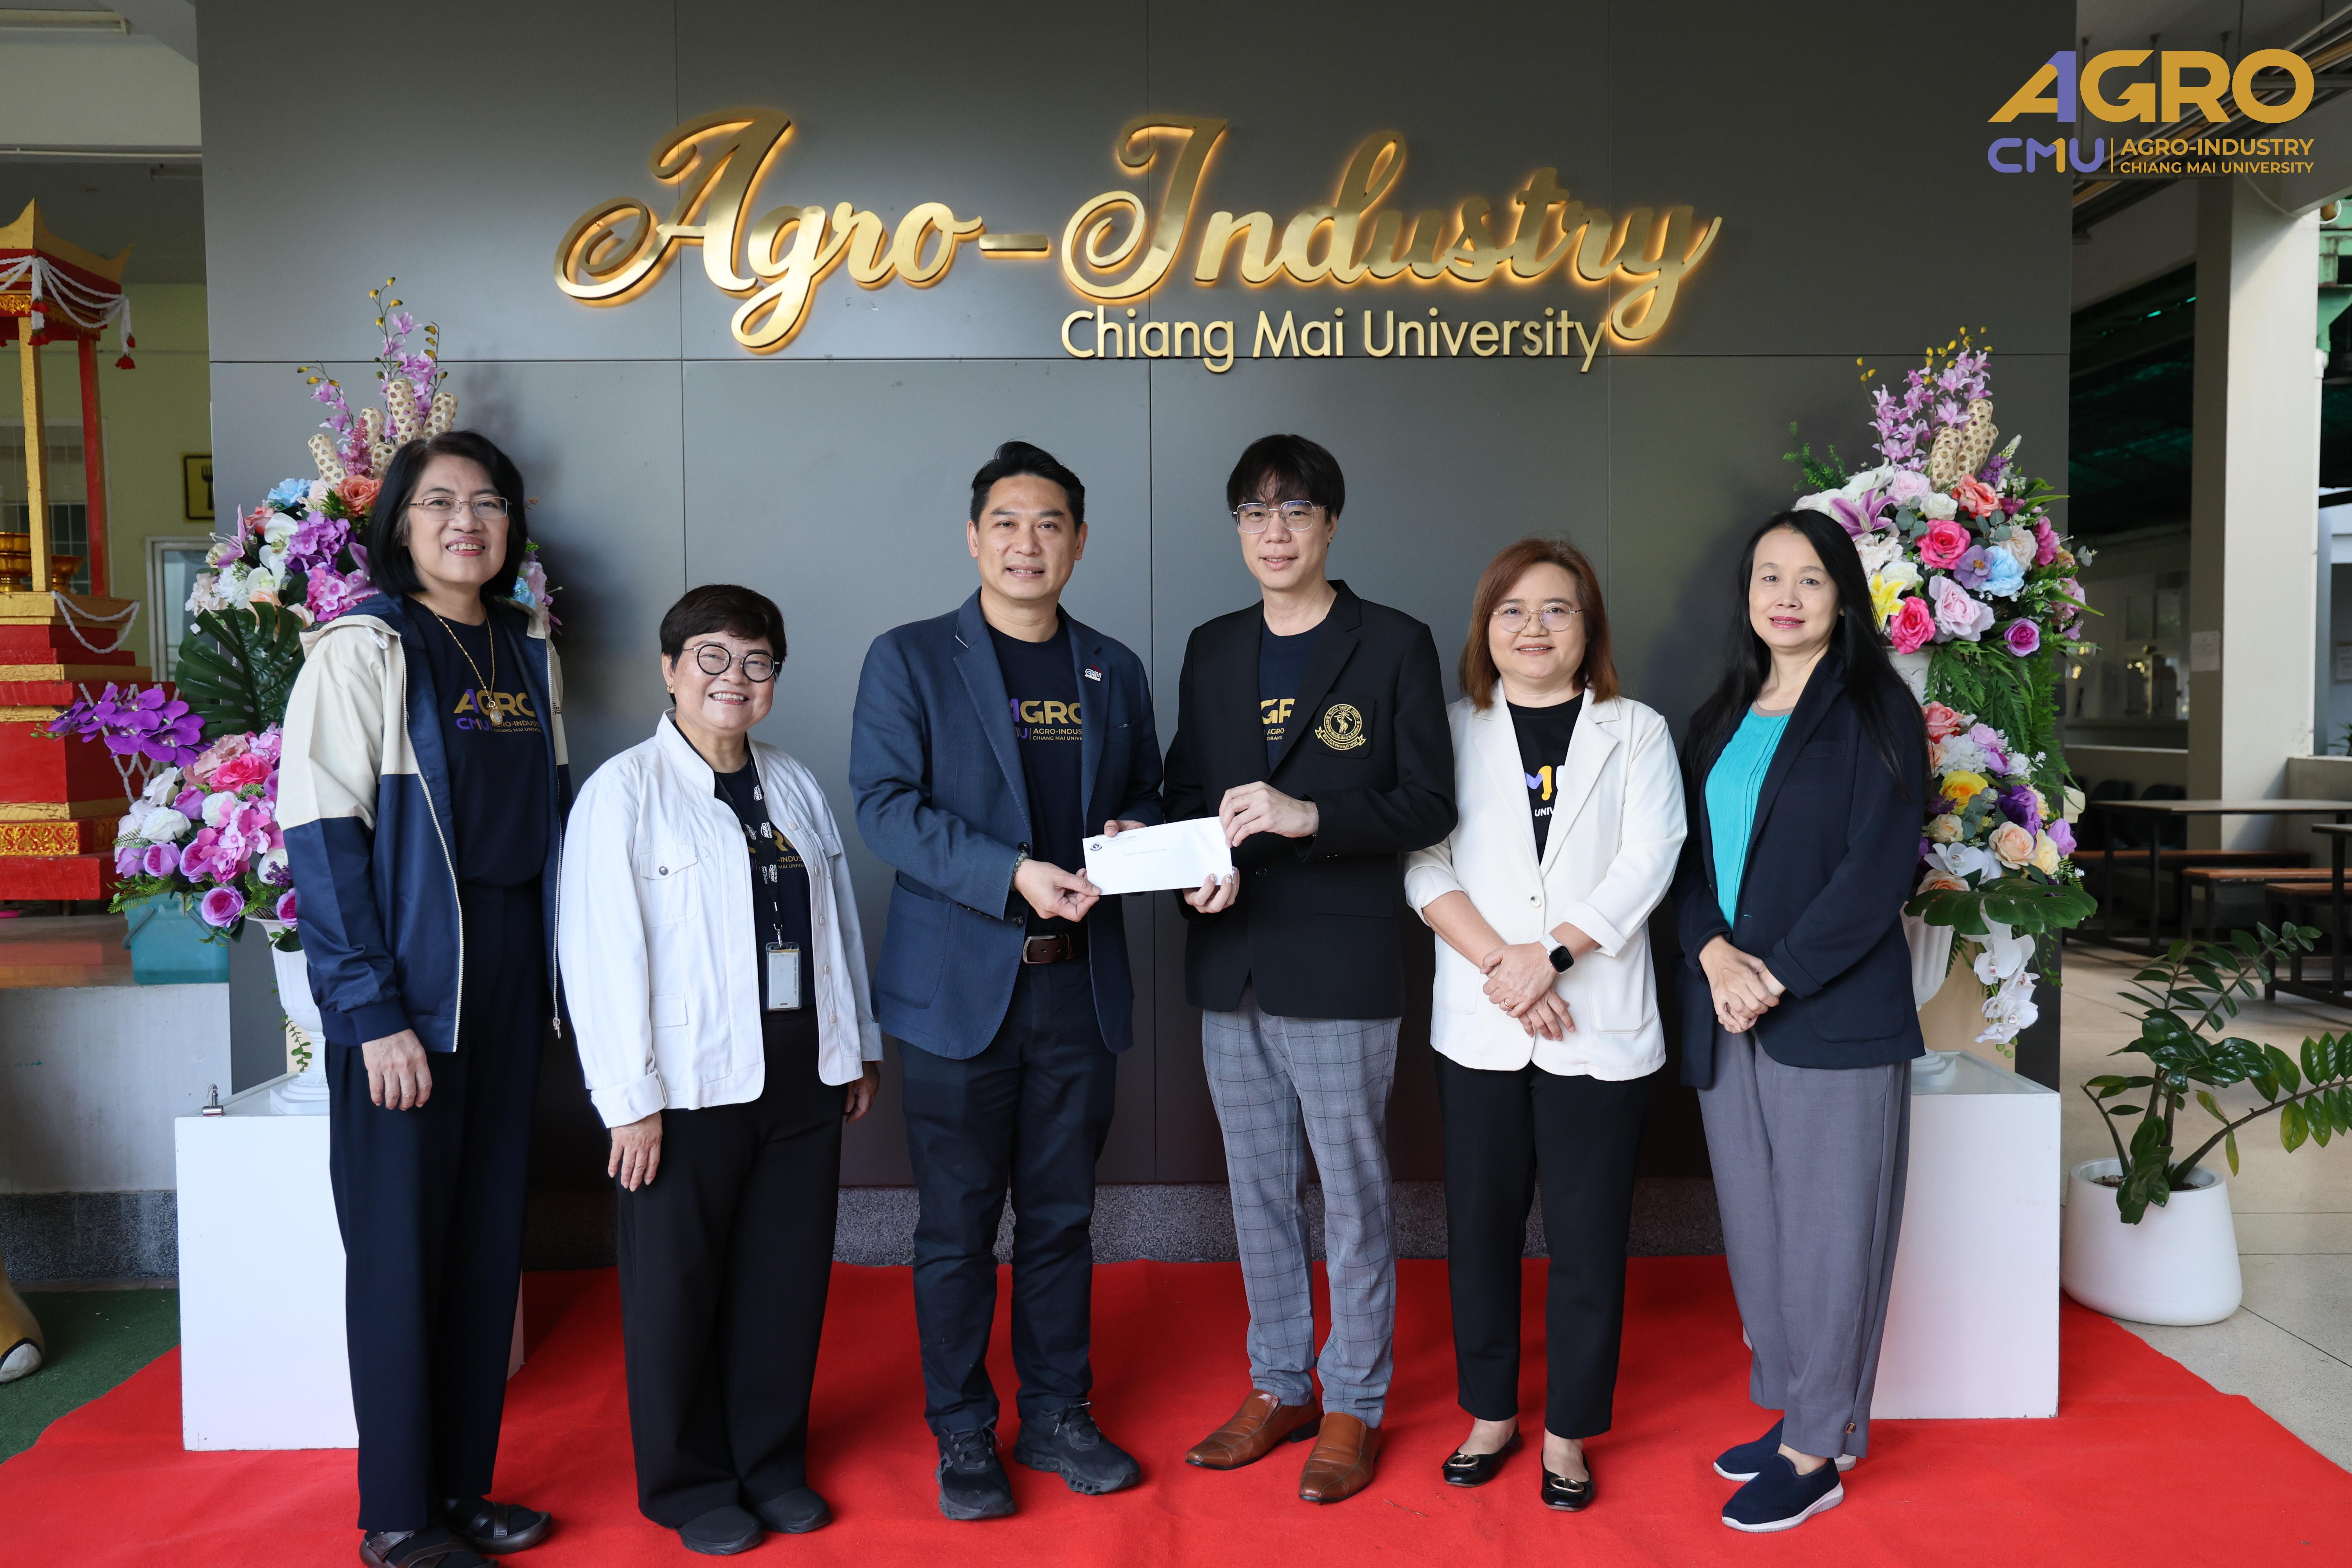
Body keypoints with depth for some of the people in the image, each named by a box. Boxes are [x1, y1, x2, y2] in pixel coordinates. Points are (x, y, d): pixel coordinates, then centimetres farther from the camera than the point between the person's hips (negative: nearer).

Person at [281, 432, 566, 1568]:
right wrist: (374, 1012, -17)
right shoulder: (363, 649, -7)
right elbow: (320, 836, -12)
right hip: (407, 982, -6)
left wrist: (556, 968, 5)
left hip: (509, 974, 6)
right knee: (401, 1247, 3)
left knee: (489, 1239, 11)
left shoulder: (528, 652, 11)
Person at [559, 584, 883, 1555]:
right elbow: (601, 952, -12)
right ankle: (689, 1483, 26)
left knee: (787, 1276, 13)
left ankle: (773, 1461, 31)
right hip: (691, 1083, -5)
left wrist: (861, 1045, 15)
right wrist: (631, 1099, -15)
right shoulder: (625, 790, -8)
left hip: (802, 1072, 5)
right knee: (679, 1287, 8)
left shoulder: (795, 786, 10)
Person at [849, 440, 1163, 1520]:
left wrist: (1135, 837, -6)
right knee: (958, 1228, 6)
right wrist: (1013, 875, -21)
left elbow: (1144, 797, 18)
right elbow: (886, 806, -10)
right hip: (960, 987, -3)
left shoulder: (1115, 672, 12)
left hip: (1082, 986, 4)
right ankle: (961, 1436, 23)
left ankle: (1058, 1418, 30)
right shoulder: (909, 660, -1)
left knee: (1062, 1218, 14)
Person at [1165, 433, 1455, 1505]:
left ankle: (1353, 1406, 21)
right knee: (1258, 1189, 15)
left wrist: (1309, 816, -22)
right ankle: (1278, 1388, 31)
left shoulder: (1395, 646, -2)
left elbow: (1428, 806, -7)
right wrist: (1195, 870, -5)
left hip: (1341, 969, -5)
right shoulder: (1212, 651, 12)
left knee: (1353, 1194, 5)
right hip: (1230, 967, 5)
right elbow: (1184, 792, 15)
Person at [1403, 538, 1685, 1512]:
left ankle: (1569, 1432, 23)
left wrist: (1551, 952, -16)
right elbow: (1425, 865, -2)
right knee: (1480, 1230, 10)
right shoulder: (1453, 731, 8)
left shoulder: (1637, 733, 7)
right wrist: (1499, 966, -15)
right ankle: (1491, 1412, 28)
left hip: (1598, 1027, -1)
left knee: (1587, 1239, 6)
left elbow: (1647, 860, -5)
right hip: (1478, 1028, 1)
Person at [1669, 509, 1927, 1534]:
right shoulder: (1723, 717, 14)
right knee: (1755, 1223, 12)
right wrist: (1713, 953, -9)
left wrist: (1778, 976, -15)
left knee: (1828, 1231, 2)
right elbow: (1688, 852, 10)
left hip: (1835, 1014, -6)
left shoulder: (1875, 711, -3)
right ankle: (1796, 1412, 28)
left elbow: (1878, 871, -11)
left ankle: (1817, 1451, 14)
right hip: (1725, 1012, 6)